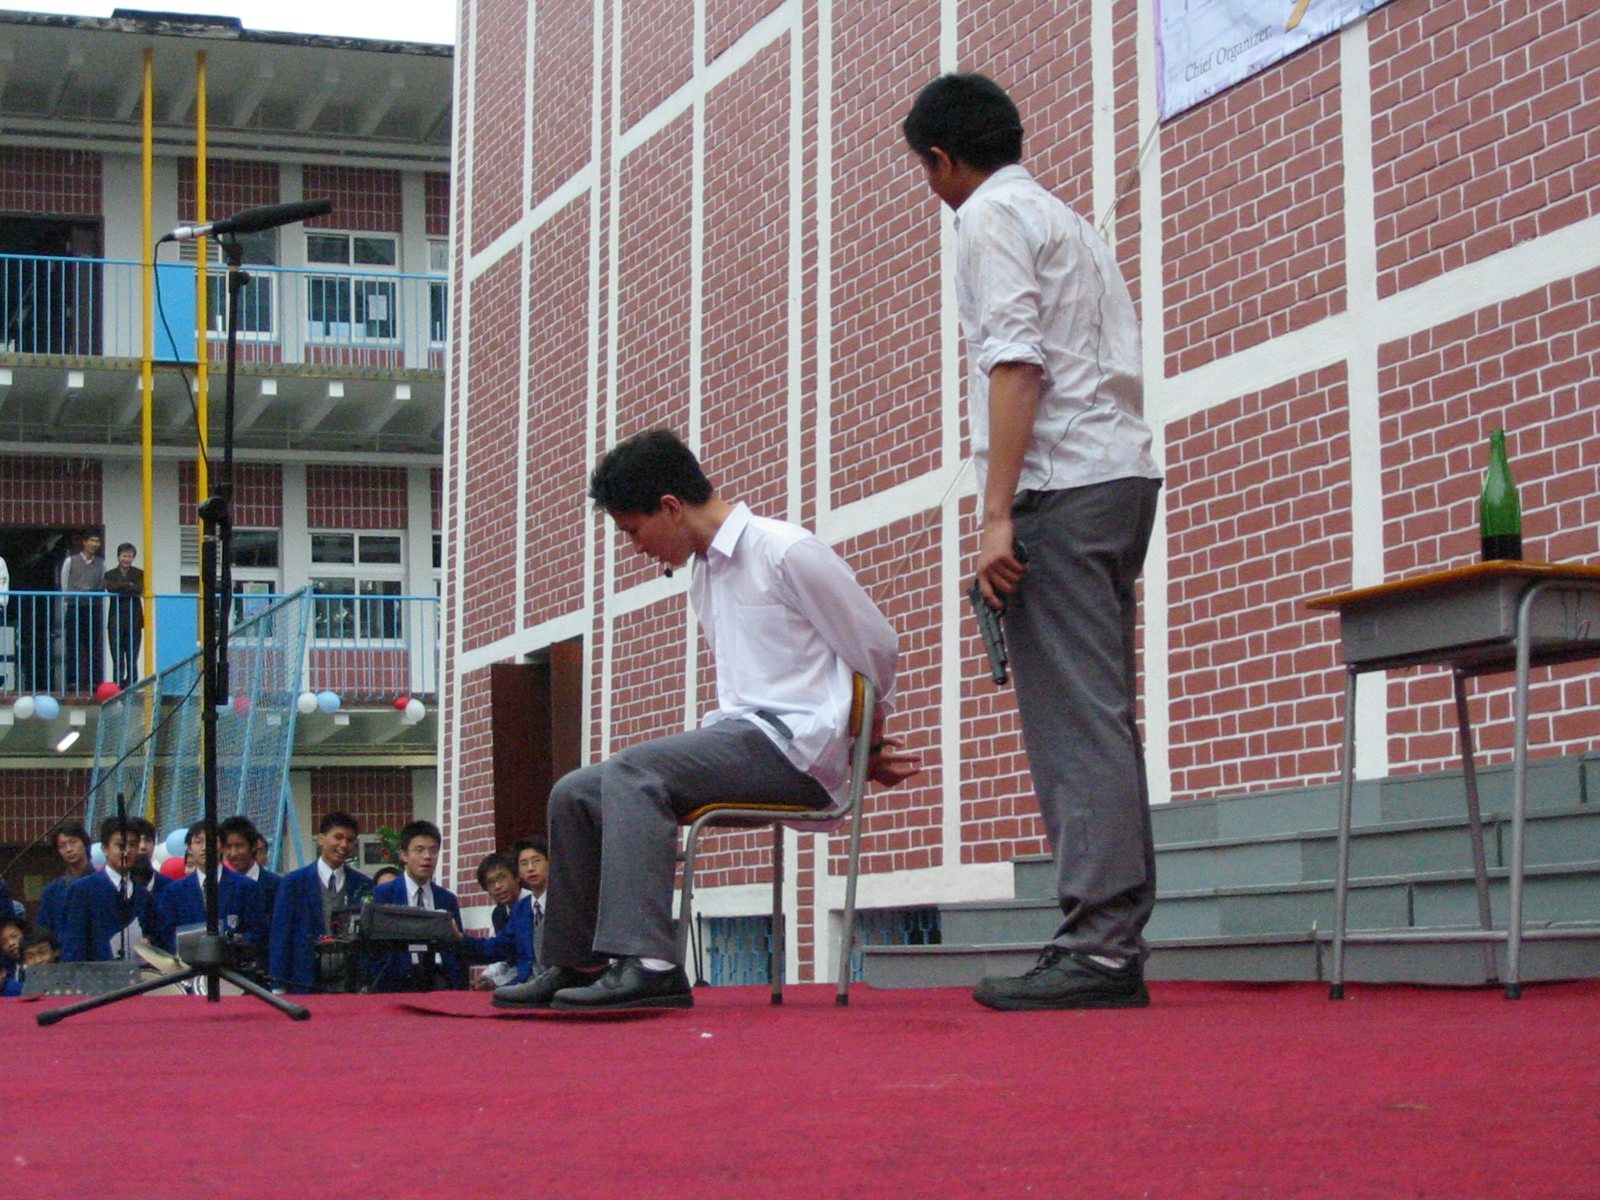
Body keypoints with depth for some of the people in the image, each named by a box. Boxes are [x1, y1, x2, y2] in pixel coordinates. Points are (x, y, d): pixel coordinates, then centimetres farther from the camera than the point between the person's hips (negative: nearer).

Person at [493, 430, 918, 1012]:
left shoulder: (785, 552, -8)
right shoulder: (705, 576, 21)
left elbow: (877, 648, -4)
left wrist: (868, 742, 14)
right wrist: (859, 751, 12)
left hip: (795, 746, -9)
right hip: (738, 736, 9)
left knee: (632, 771, -29)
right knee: (575, 794, -3)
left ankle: (647, 964, -39)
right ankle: (572, 962, 2)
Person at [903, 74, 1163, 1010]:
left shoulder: (991, 216, -1)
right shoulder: (1070, 222, 26)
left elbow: (1015, 364, -13)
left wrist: (997, 512, -18)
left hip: (1062, 485, -9)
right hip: (1123, 472, 9)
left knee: (1075, 721, -13)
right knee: (1101, 719, 7)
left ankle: (1099, 946, -17)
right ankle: (1116, 945, 5)